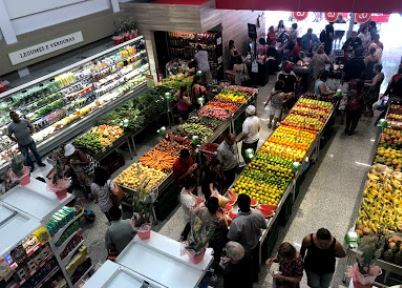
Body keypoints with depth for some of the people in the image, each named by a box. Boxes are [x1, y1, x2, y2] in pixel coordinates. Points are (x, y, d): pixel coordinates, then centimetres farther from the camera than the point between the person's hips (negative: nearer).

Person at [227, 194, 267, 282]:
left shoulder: (236, 222, -42)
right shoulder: (258, 215, -27)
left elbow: (232, 239, -28)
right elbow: (264, 226, -6)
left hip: (244, 250, -4)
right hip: (255, 244, 4)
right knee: (255, 262, 33)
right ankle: (255, 277, 58)